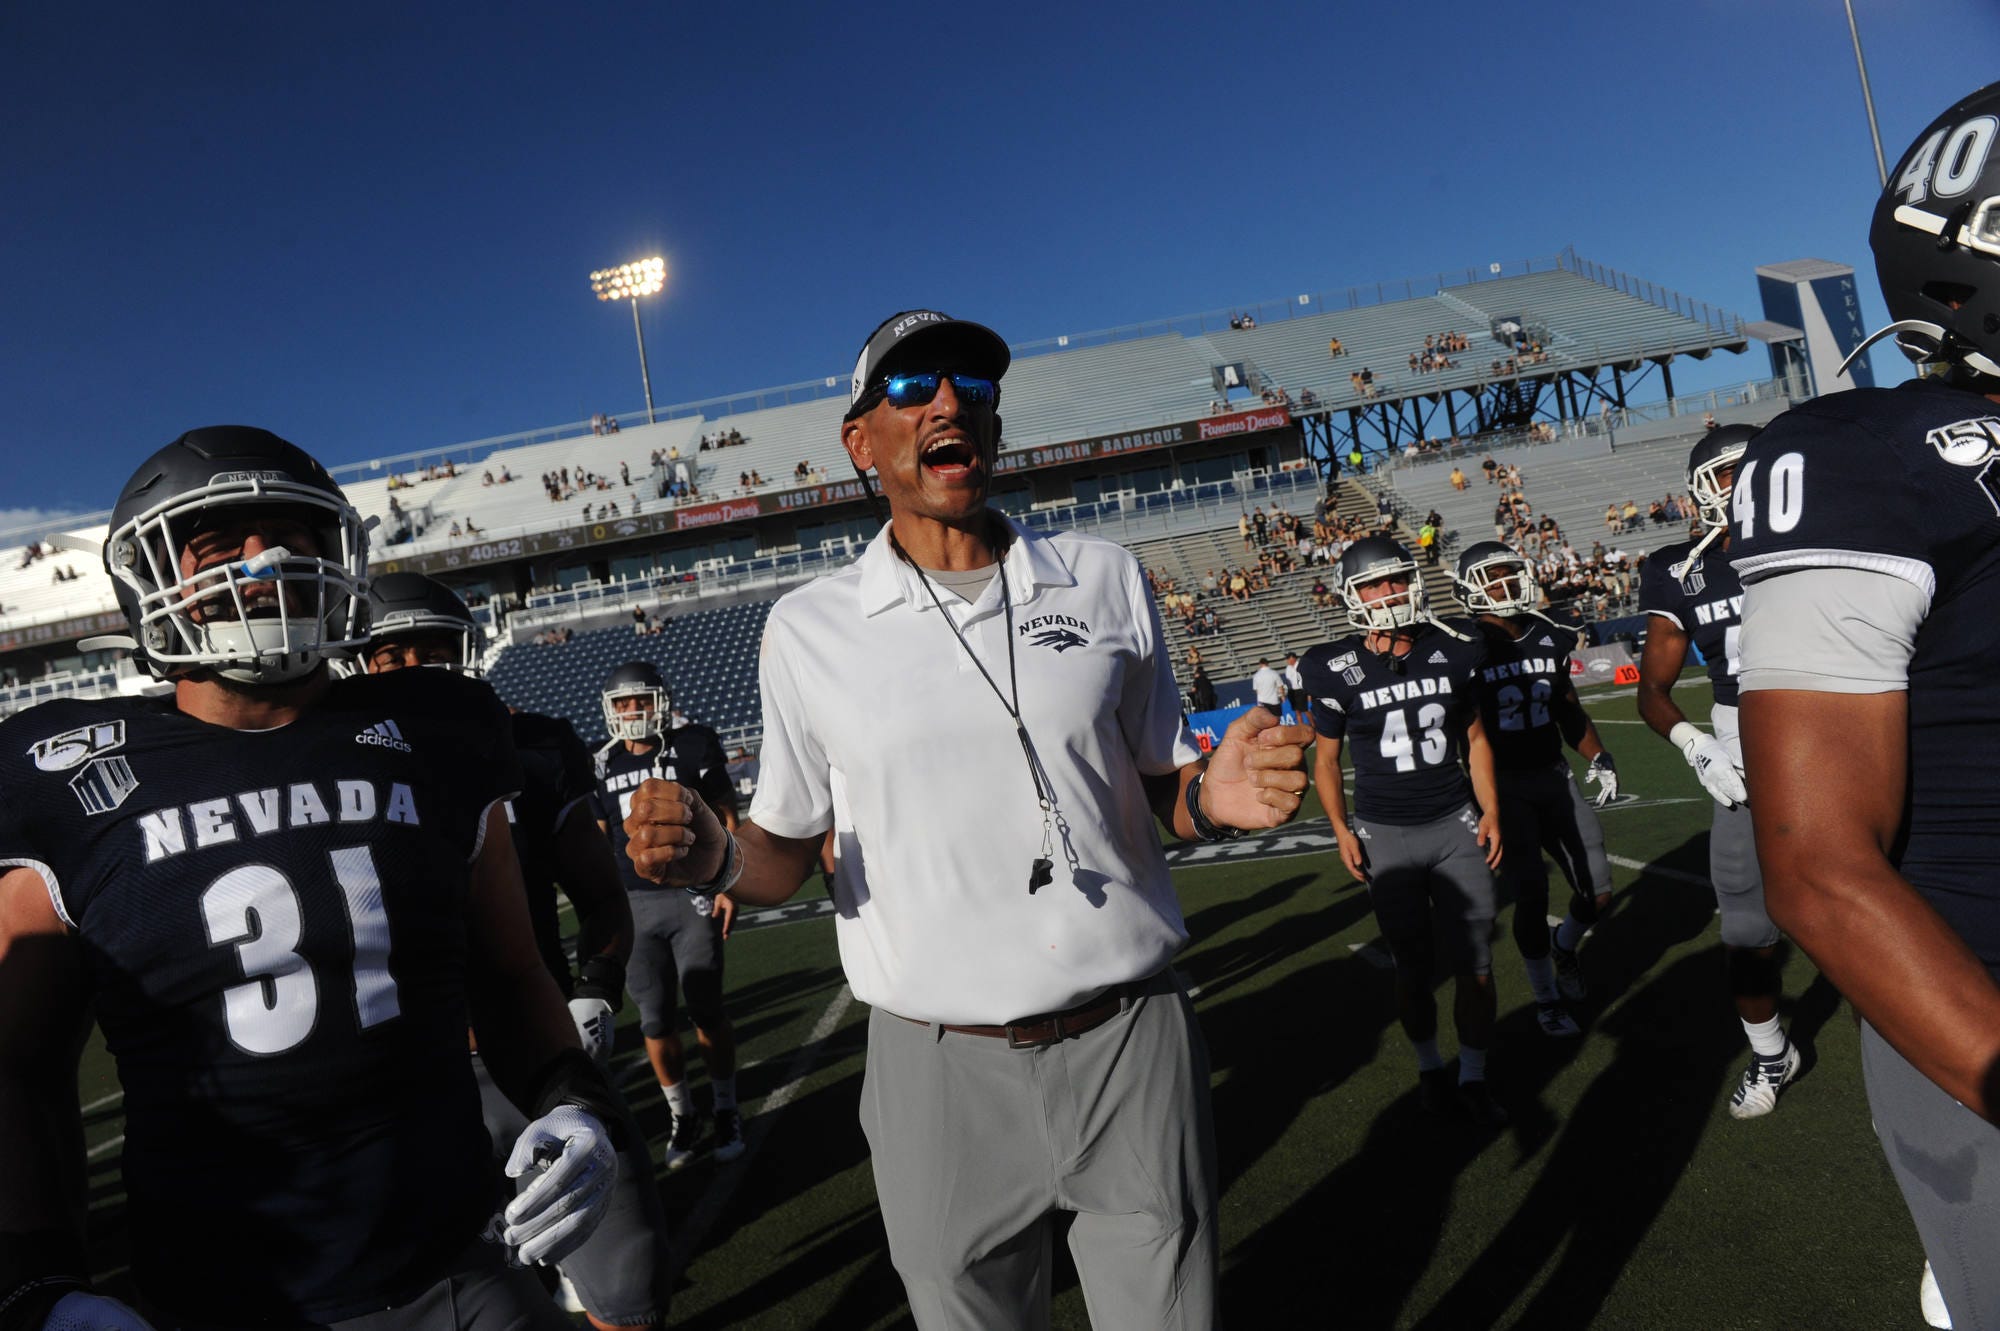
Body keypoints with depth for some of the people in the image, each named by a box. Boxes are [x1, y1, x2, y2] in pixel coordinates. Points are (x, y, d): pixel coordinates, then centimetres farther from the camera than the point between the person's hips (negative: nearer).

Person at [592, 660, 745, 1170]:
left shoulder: (693, 747, -3)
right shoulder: (605, 766, 8)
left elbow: (727, 820, -1)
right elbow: (602, 841, 15)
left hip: (692, 896, -3)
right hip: (634, 905, 3)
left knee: (706, 1010, 1)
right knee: (654, 1020, 5)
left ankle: (725, 1111, 18)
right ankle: (683, 1117, 21)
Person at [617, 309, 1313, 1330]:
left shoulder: (1104, 578, 2)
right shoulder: (809, 628, -1)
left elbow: (1159, 788, 8)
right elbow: (788, 850, 4)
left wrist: (1214, 798, -14)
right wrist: (711, 857, -17)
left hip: (1132, 1046, 1)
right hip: (942, 1069, -1)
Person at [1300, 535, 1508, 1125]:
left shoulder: (1453, 649, 0)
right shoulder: (1337, 670, -7)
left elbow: (1474, 736, 11)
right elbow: (1325, 757, 3)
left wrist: (1491, 810, 5)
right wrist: (1341, 828, -4)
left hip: (1456, 824, 2)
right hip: (1385, 835, -2)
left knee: (1476, 966, 4)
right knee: (1415, 970, 9)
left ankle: (1472, 1077, 22)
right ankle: (1429, 1066, 32)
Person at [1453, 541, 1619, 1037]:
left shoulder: (1548, 638, 6)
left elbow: (1569, 710, 16)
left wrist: (1598, 757, 7)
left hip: (1555, 775, 6)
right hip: (1503, 786, -6)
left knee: (1597, 893, 6)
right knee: (1532, 895, -7)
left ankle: (1564, 948, 38)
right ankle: (1547, 999, 14)